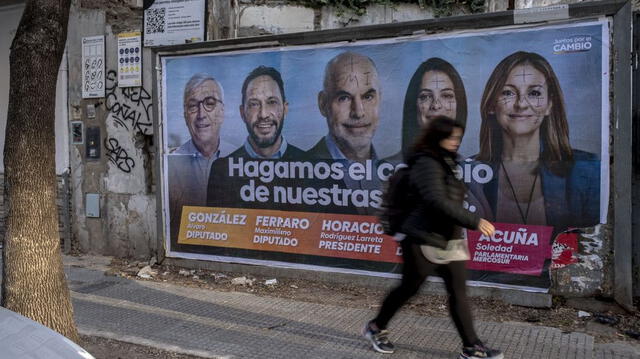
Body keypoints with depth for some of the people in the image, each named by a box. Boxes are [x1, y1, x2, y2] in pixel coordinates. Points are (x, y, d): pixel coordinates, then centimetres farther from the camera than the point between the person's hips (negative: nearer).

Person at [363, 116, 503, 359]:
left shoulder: (445, 162, 12)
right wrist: (474, 221, -29)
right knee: (409, 288, 6)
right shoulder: (427, 163, -17)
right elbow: (437, 202, -29)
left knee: (458, 292, 6)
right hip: (423, 239, -8)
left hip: (448, 239, 8)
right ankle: (376, 328, 27)